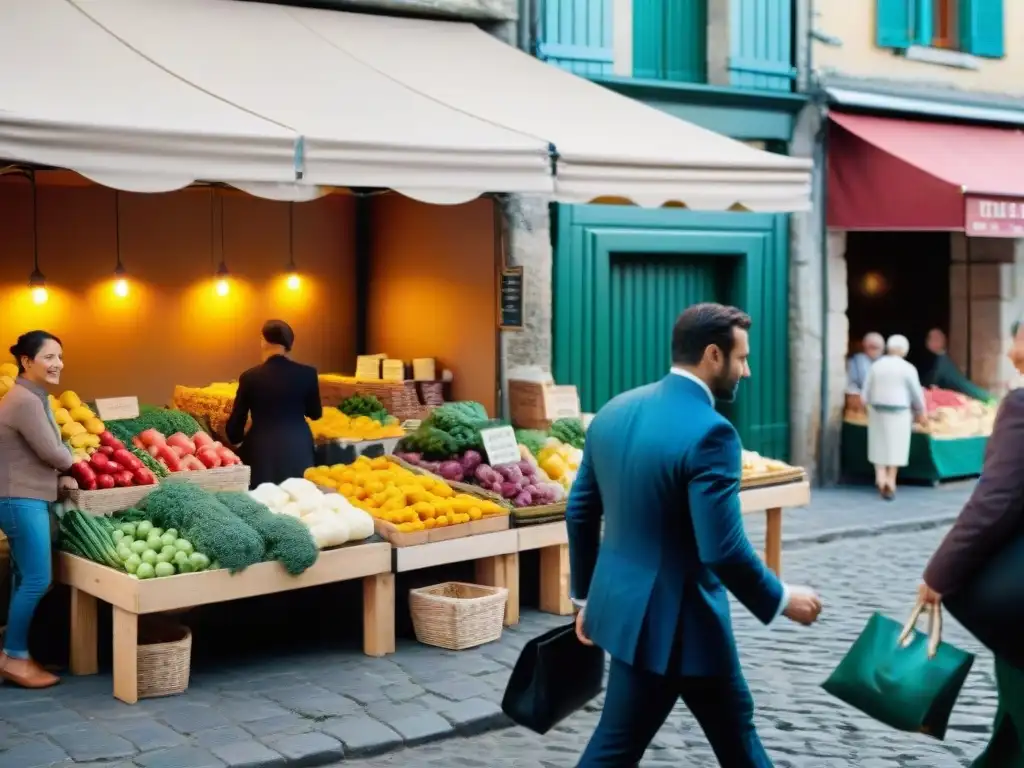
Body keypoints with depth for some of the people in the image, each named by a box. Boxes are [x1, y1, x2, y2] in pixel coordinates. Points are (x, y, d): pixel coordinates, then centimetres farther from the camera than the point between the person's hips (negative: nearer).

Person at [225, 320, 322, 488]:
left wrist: (236, 438, 23)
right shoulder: (307, 374, -3)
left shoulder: (250, 377, -5)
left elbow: (236, 421, 3)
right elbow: (315, 413, 11)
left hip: (261, 452, -1)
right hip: (297, 450, 1)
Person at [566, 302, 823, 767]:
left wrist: (586, 595, 20)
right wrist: (781, 600, -7)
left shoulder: (613, 411, 3)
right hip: (672, 620, -8)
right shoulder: (709, 432, -22)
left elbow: (580, 512, 9)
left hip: (623, 603, 8)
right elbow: (723, 551, -23)